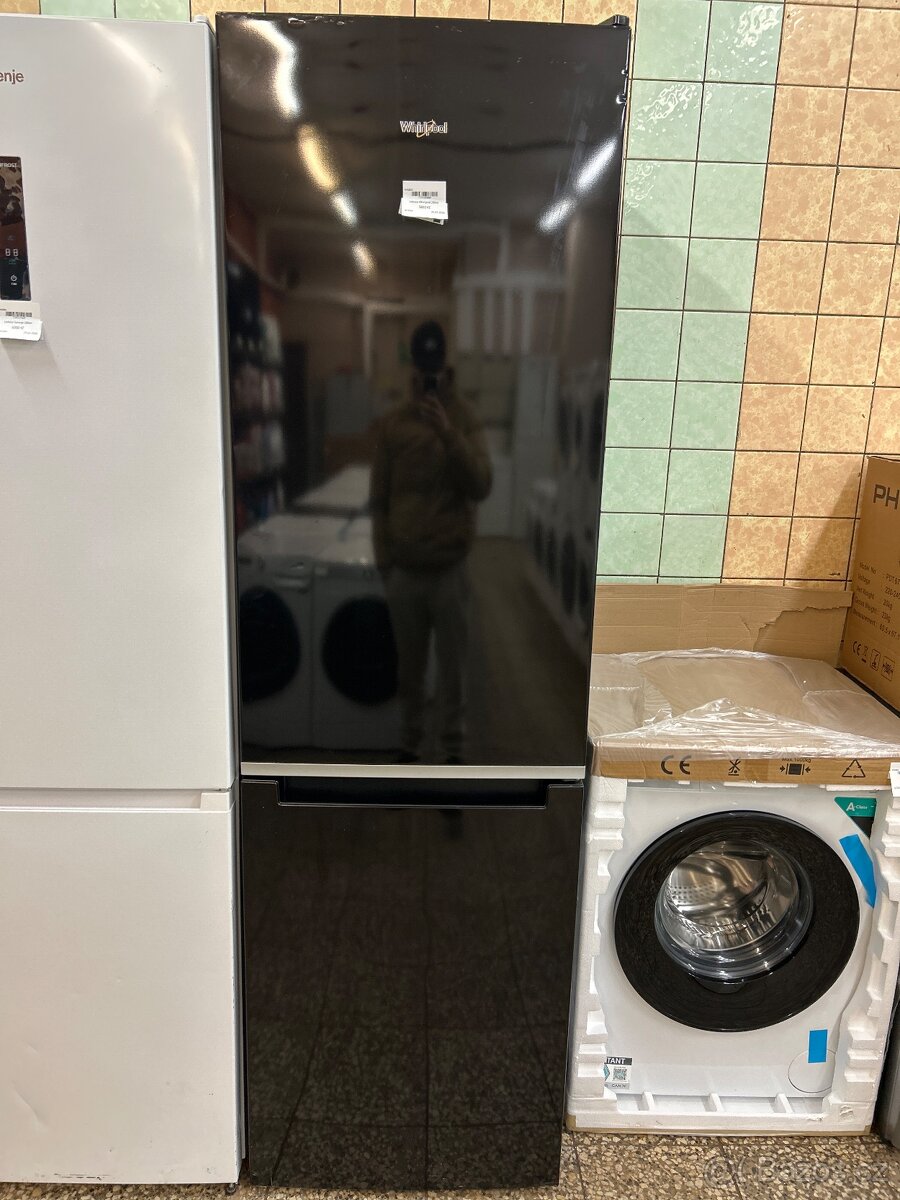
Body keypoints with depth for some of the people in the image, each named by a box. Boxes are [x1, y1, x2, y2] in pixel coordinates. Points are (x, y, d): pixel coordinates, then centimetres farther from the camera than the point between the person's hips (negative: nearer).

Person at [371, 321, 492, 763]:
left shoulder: (464, 416, -1)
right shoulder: (391, 422, 2)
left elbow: (480, 485, -11)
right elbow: (379, 499, 5)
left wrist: (447, 433, -21)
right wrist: (383, 556, 1)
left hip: (450, 568, -1)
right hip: (403, 570, 1)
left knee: (452, 668, 8)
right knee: (409, 668, 13)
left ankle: (453, 749, 23)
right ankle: (411, 743, 30)